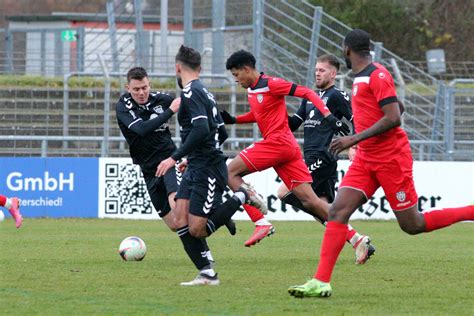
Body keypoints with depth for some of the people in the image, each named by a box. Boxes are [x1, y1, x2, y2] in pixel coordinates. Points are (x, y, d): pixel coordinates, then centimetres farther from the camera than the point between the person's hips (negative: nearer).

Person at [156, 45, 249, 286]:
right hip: (195, 168, 10)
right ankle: (206, 273, 0)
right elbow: (221, 132, 22)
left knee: (197, 230, -9)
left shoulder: (191, 92, -14)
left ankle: (241, 199, 3)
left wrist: (175, 157, -23)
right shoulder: (204, 92, 16)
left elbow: (201, 130, -26)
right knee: (180, 221, 1)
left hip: (208, 170, -10)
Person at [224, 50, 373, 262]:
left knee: (231, 172, -5)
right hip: (288, 148, 9)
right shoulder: (251, 90, 19)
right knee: (309, 200, 0)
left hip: (278, 141, -9)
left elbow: (306, 93, -13)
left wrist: (327, 115, -23)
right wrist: (233, 119, 23)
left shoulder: (271, 84, -8)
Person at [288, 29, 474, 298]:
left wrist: (355, 139, -23)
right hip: (366, 159, 8)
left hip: (391, 158, -8)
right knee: (338, 212, -8)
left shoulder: (377, 75, -14)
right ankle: (321, 282, -14)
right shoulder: (361, 77, 15)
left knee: (412, 225, -2)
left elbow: (393, 118, -22)